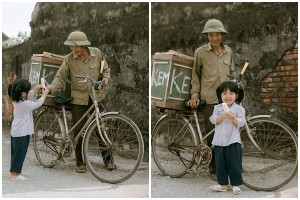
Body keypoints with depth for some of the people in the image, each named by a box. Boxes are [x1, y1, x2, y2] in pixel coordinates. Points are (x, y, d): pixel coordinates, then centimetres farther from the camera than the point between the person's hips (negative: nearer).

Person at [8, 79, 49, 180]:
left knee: (16, 152, 16)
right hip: (22, 133, -9)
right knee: (19, 153, 0)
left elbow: (29, 97, 16)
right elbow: (37, 104, -10)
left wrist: (36, 89, 5)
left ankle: (15, 172, 25)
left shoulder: (16, 100, 4)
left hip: (15, 131, 9)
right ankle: (14, 174, 7)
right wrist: (44, 95, 3)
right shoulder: (25, 104, -22)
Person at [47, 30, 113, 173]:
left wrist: (105, 78, -8)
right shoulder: (69, 59, -8)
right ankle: (80, 162, 19)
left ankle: (107, 159, 23)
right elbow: (60, 77, -8)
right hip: (78, 99, -1)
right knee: (79, 131, 2)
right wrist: (51, 87, -25)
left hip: (97, 96, 1)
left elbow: (106, 69, 11)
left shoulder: (97, 53, -3)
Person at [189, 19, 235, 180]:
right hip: (210, 99, -3)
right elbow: (195, 75, 4)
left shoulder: (228, 52, 9)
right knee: (212, 134, 0)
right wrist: (194, 95, -2)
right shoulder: (200, 52, -1)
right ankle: (214, 168, 14)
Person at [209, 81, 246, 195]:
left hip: (233, 141, -3)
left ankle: (236, 184, 11)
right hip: (219, 141, 3)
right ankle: (223, 184, 18)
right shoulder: (217, 108, 6)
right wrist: (222, 116, -21)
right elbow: (213, 120, -5)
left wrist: (233, 118, -23)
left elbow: (241, 123, -7)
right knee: (220, 163, 8)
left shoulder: (239, 109, 0)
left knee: (234, 163, 0)